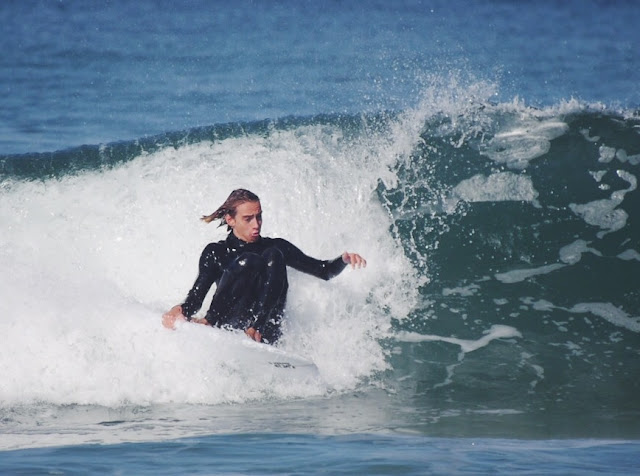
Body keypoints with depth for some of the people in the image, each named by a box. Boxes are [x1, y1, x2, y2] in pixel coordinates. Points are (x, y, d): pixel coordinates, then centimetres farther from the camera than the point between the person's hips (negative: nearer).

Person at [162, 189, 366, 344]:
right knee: (249, 260, -21)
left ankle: (256, 328, -31)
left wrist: (344, 260, -10)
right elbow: (197, 295, -2)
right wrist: (182, 311, -25)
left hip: (263, 336, 2)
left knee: (273, 256, -16)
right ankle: (211, 323, -32)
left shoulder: (276, 247, 17)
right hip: (227, 327, -2)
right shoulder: (215, 253, 11)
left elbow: (324, 271, 12)